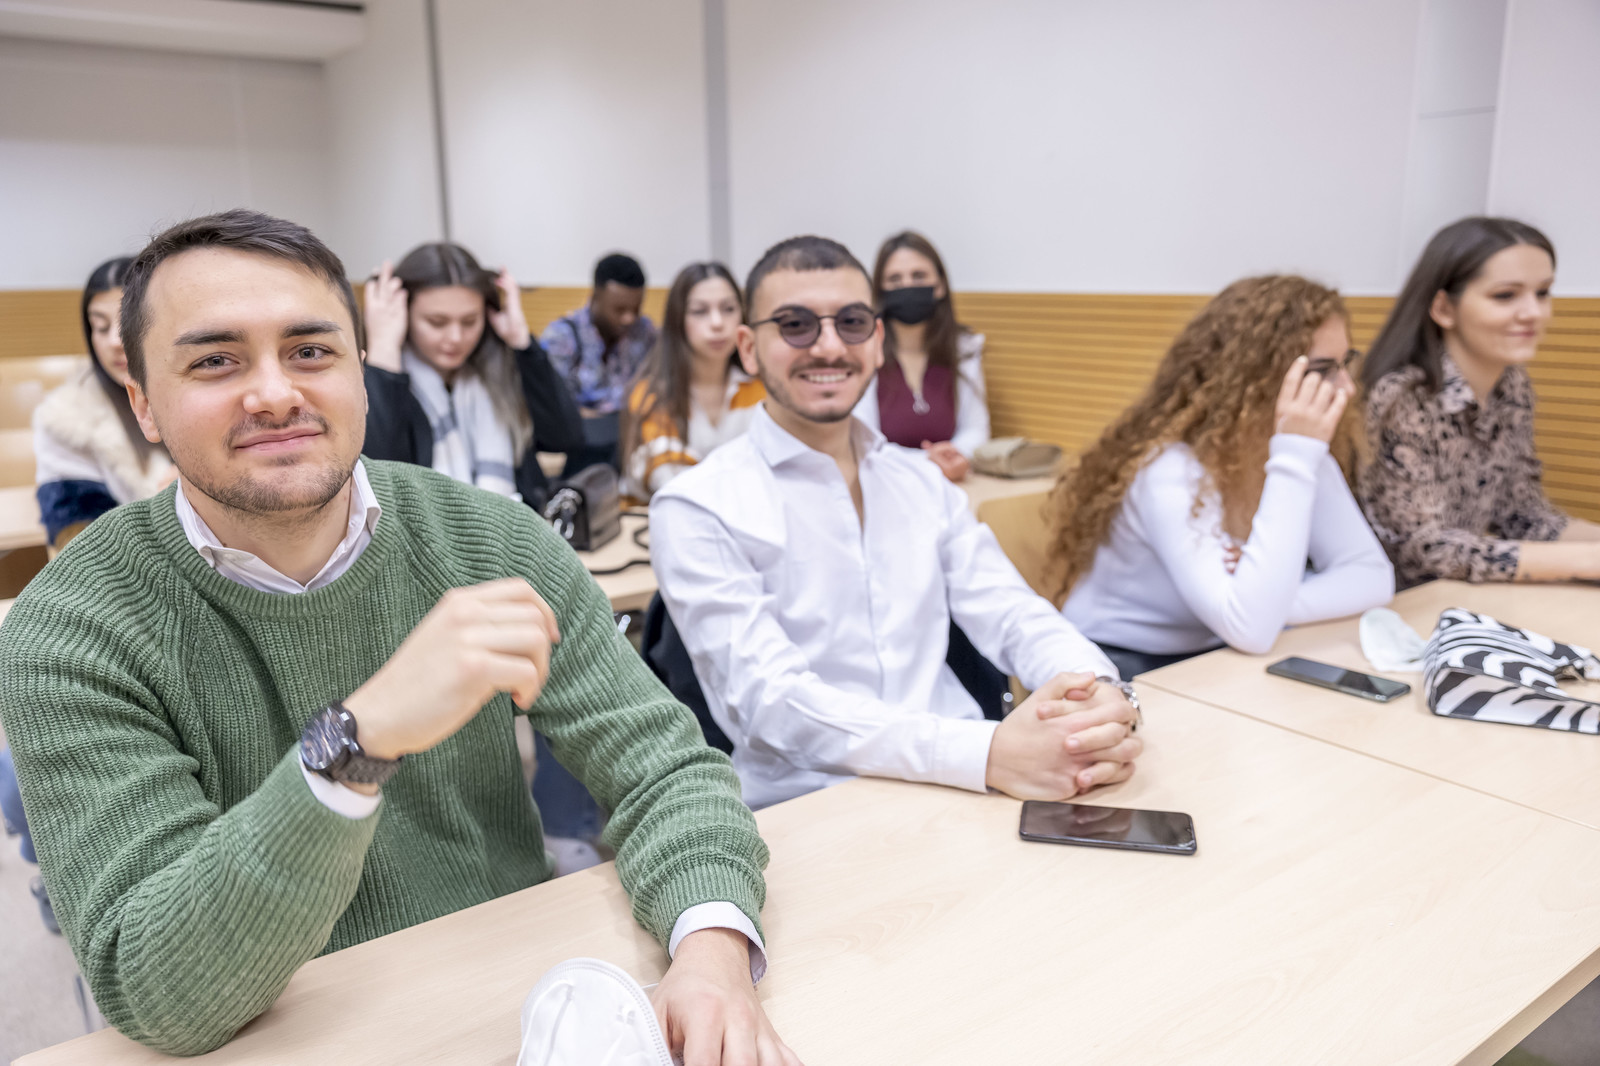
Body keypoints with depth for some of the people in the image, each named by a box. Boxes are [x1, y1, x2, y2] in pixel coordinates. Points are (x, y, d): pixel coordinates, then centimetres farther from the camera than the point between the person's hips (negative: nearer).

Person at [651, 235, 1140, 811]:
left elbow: (1010, 614, 5)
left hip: (960, 793, 5)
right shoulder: (698, 508, -6)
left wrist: (1102, 695, -18)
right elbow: (770, 698, -16)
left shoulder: (923, 481, 14)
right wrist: (987, 753, -28)